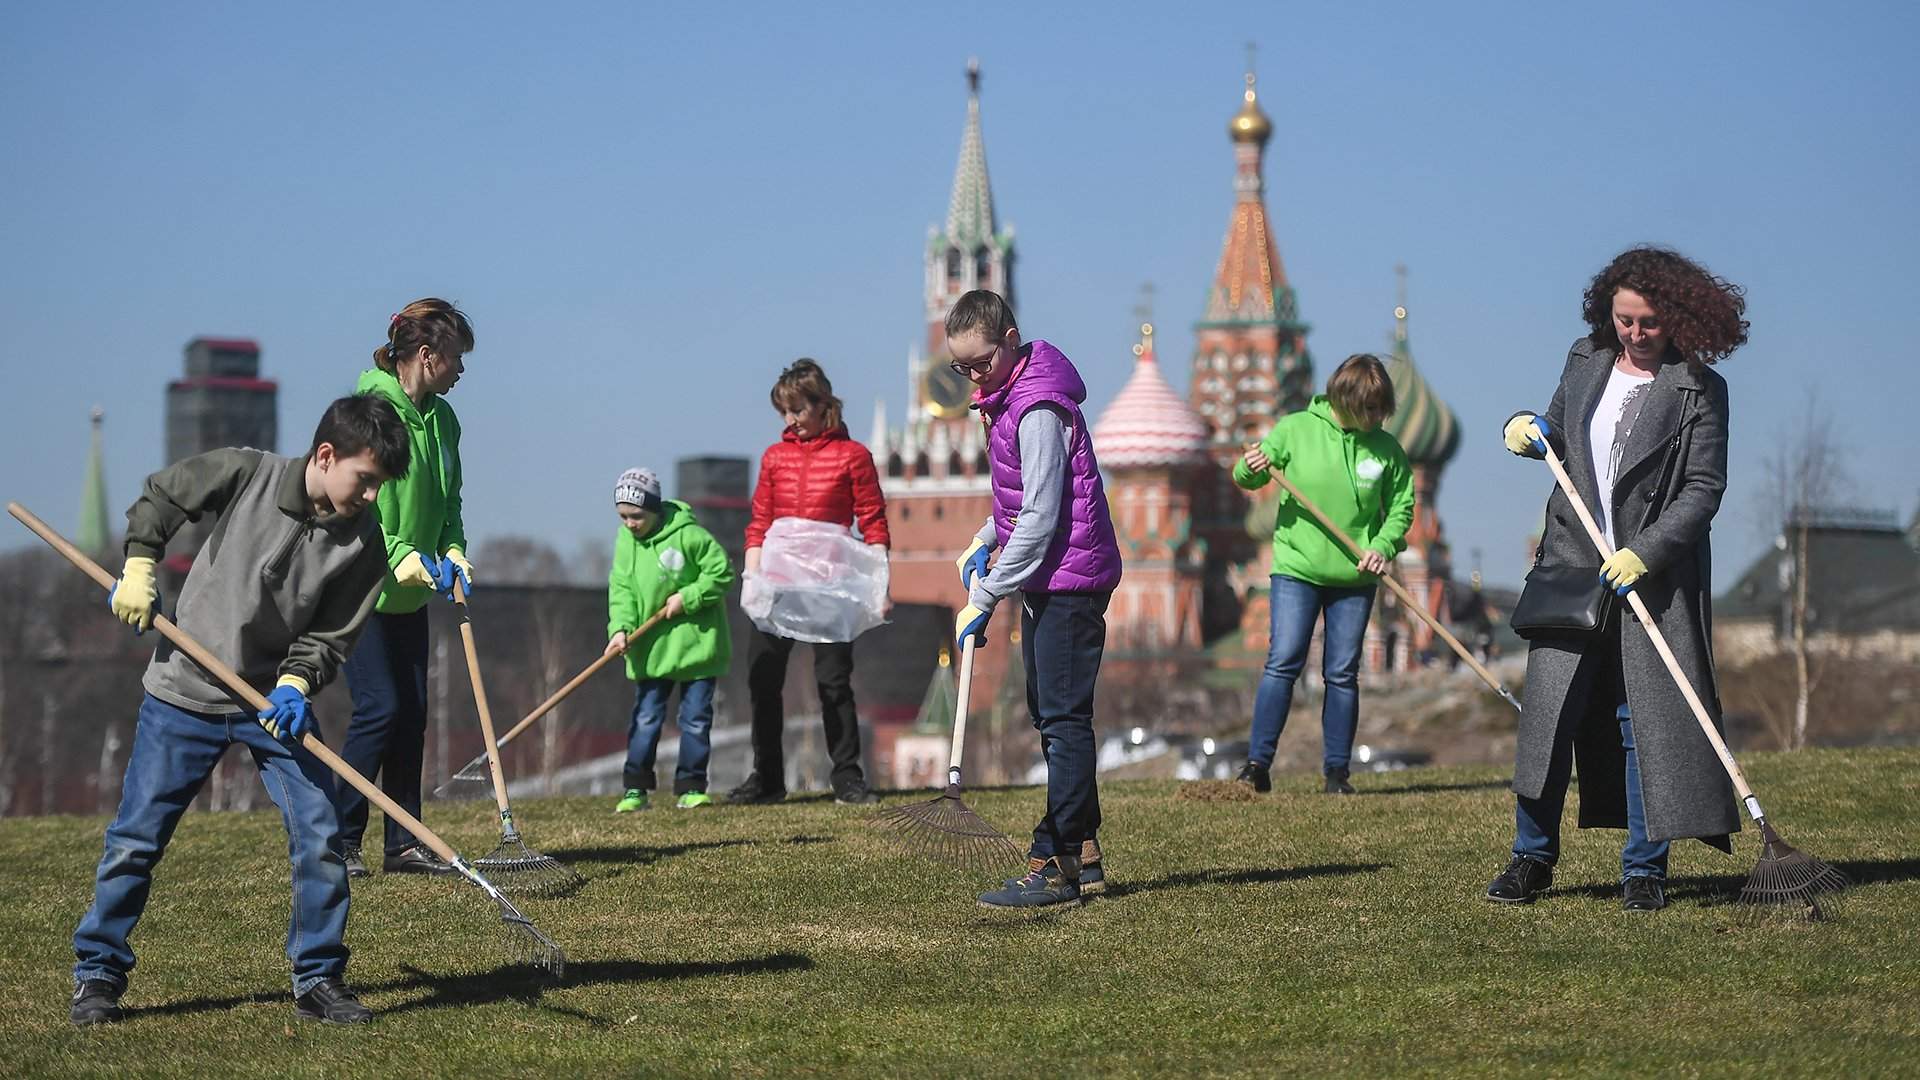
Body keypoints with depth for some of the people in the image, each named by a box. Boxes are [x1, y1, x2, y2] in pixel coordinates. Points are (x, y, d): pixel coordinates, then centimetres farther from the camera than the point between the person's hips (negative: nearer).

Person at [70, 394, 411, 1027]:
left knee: (320, 836, -7)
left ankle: (318, 981, 8)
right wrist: (138, 570, -5)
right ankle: (96, 976, 16)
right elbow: (159, 498, 3)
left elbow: (331, 636, -5)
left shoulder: (363, 544, -9)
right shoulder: (247, 475, -14)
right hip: (184, 692, -2)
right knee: (136, 839, 1)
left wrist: (297, 683, -23)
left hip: (278, 702, 2)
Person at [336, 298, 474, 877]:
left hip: (409, 594, 8)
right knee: (380, 708, -12)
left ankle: (403, 843, 13)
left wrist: (452, 553, -2)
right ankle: (338, 840, -3)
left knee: (412, 713, 7)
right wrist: (407, 559, -29)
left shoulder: (441, 417, 10)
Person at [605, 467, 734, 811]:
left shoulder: (688, 535, -14)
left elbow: (722, 572, -9)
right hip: (651, 648, 3)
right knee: (645, 718, 3)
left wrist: (687, 598, -16)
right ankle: (636, 789, 6)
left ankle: (691, 787, 10)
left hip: (696, 644, -3)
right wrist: (621, 627, -17)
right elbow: (621, 588, -2)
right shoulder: (626, 539, 0)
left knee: (696, 718, 2)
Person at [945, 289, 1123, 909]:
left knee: (1063, 720, -9)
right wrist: (985, 540, 11)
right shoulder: (1007, 399, 12)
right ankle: (1083, 857, 21)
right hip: (1045, 581, 10)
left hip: (1069, 577, -10)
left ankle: (1056, 868, -10)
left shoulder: (1038, 410, -19)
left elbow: (1040, 518, -23)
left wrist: (985, 597, -20)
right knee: (1051, 719, 14)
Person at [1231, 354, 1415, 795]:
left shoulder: (1386, 448, 1)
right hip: (1296, 568, -2)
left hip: (1354, 577, 2)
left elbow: (1401, 507, 9)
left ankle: (1337, 770, 11)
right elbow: (1247, 478, 4)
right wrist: (1250, 469, -20)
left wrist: (1383, 546, -9)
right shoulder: (1295, 429, -3)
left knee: (1343, 673, 4)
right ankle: (1258, 762, -8)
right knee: (1283, 662, -10)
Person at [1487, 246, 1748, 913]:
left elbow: (1704, 489, -10)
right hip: (1572, 562, 4)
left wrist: (1644, 552, -19)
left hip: (1655, 573, -4)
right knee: (1549, 708, -1)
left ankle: (1644, 869, 6)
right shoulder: (1585, 362, 9)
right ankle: (1532, 856, 9)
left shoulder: (1698, 389, -6)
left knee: (1646, 719, -3)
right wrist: (1526, 431, 2)